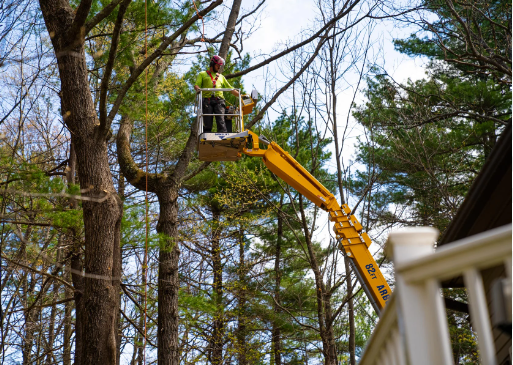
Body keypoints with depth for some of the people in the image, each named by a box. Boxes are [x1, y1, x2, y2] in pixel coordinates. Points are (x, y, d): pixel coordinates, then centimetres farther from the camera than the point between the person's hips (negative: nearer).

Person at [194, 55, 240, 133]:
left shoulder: (221, 77, 31)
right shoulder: (203, 74, 22)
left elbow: (230, 89, 28)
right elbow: (196, 85, 7)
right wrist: (198, 89, -17)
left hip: (219, 101, 2)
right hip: (207, 101, -2)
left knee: (220, 121, -17)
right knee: (207, 123, -9)